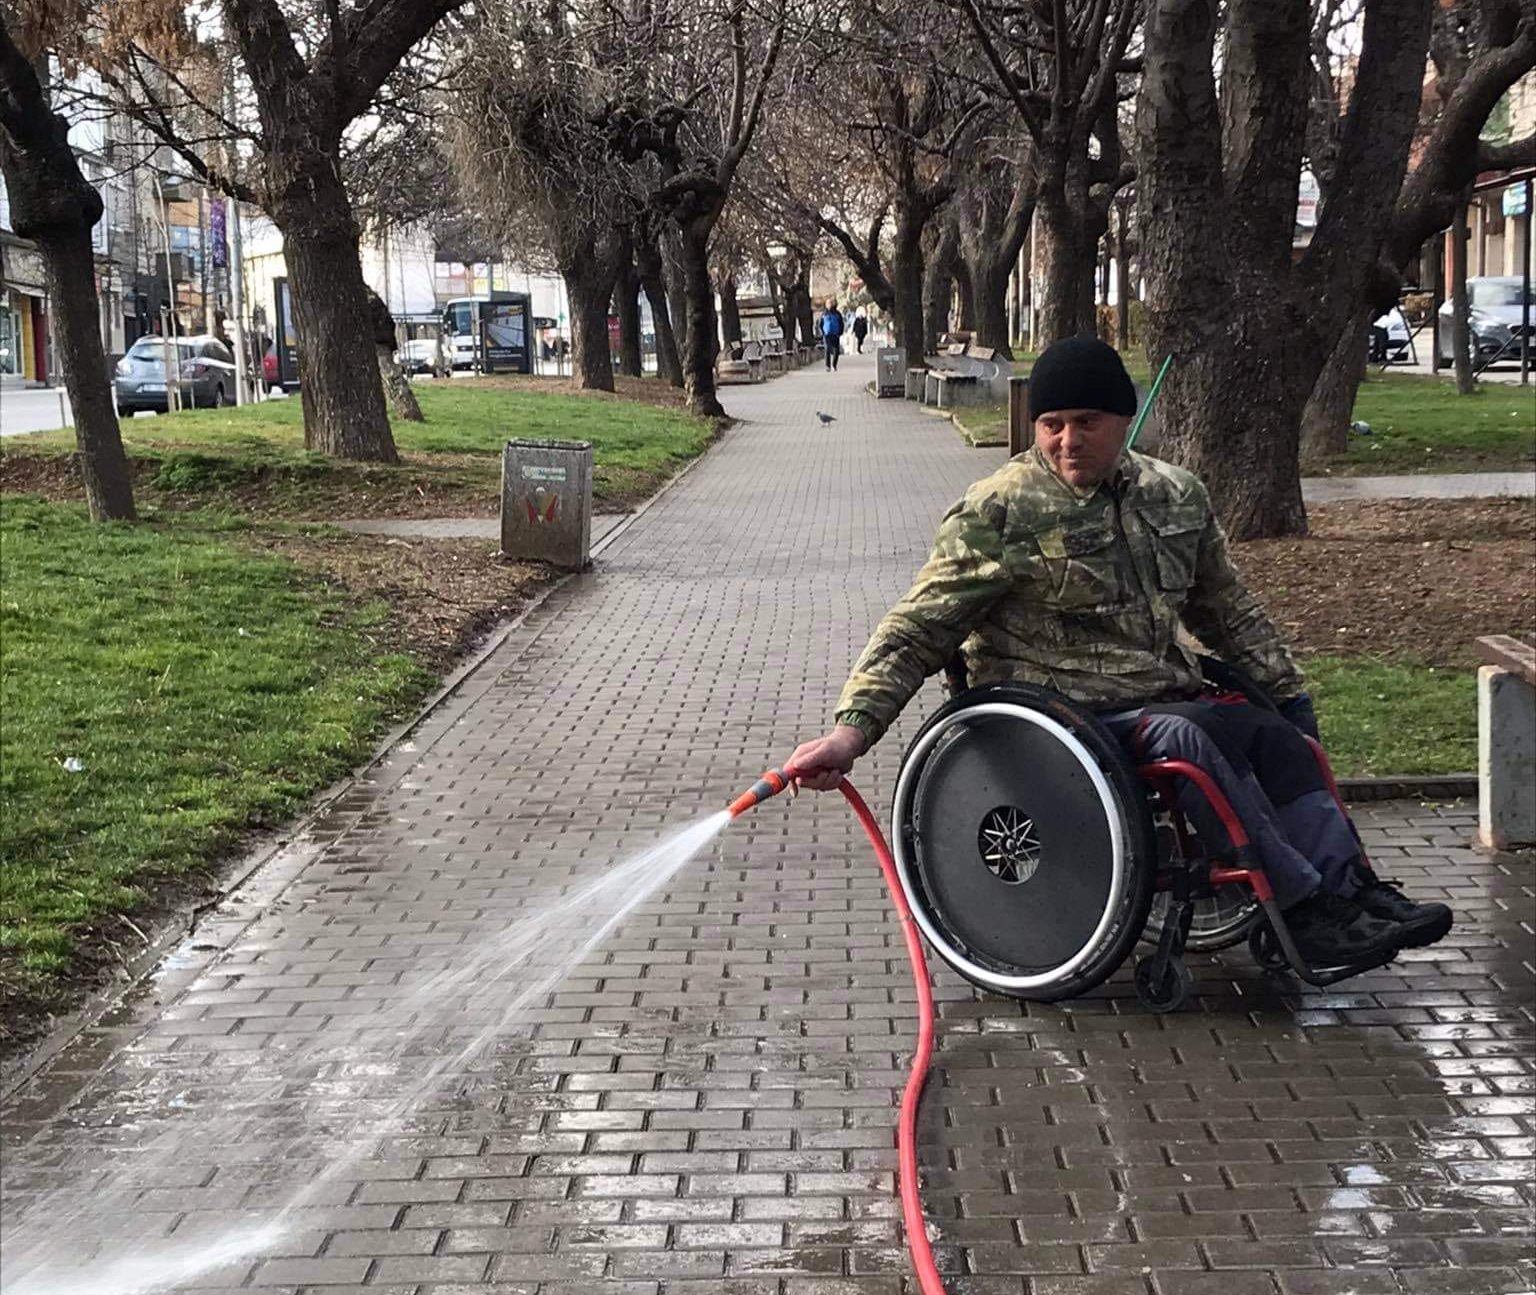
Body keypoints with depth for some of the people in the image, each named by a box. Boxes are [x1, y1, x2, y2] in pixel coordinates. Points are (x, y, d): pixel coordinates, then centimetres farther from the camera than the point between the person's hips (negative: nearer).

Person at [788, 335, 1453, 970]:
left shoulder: (1175, 495, 12)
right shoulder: (999, 512, -5)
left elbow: (1228, 610, 26)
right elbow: (917, 631, -8)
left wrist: (1290, 693, 24)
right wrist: (854, 728, -20)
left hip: (1168, 698, 6)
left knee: (1274, 735, -23)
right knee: (1179, 737, -33)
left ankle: (1356, 893, -24)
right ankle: (1305, 910, -31)